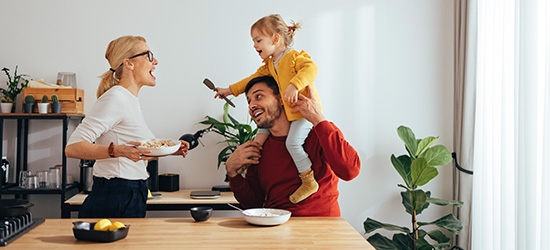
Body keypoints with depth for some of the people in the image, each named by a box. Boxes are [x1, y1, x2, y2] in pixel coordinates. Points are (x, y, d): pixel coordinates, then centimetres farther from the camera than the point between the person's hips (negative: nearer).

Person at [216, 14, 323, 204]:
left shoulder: (295, 56, -11)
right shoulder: (269, 65, 16)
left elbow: (311, 68, -27)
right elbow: (253, 78, 24)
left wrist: (294, 85, -40)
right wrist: (230, 90, 25)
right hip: (286, 110, 10)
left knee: (293, 141, -22)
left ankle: (309, 182, -14)